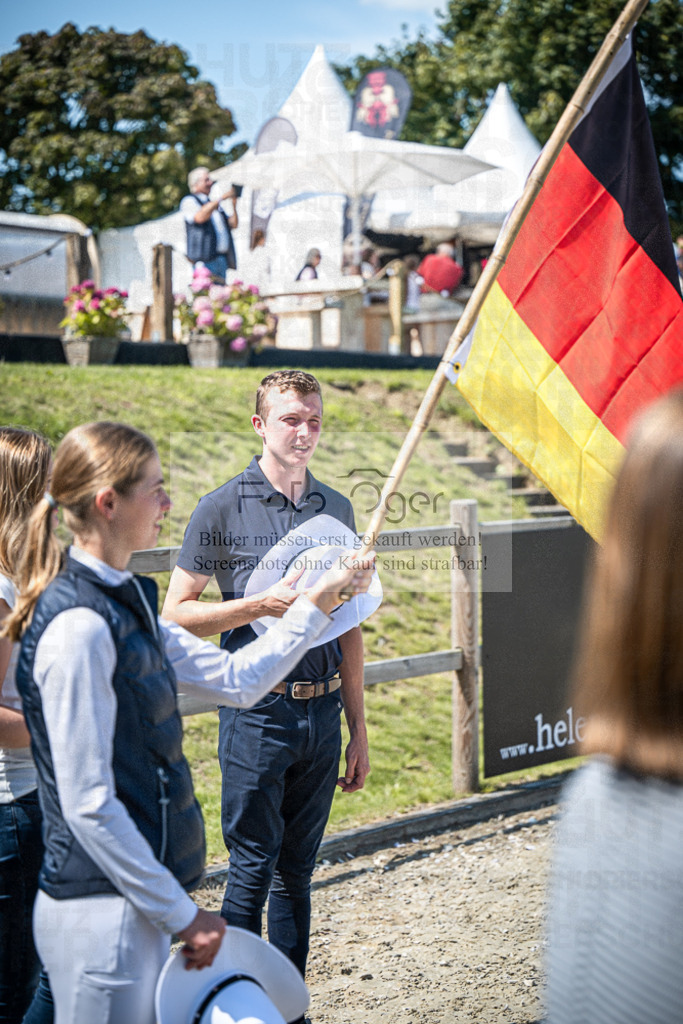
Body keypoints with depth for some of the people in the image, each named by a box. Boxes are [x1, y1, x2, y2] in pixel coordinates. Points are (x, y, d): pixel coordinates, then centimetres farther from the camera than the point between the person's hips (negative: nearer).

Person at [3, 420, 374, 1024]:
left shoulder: (123, 605, 9)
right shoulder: (79, 625, -20)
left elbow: (236, 679, 17)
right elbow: (89, 805, -21)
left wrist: (318, 602, 15)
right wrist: (181, 914, -15)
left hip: (138, 899, 9)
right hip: (103, 909, -9)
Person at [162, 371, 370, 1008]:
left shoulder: (335, 509, 10)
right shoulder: (222, 509, -4)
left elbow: (348, 627, 14)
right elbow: (176, 614, -4)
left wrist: (358, 729, 13)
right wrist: (261, 604, -17)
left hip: (322, 712, 4)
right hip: (257, 712, -4)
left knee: (296, 871, 12)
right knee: (252, 870, 1)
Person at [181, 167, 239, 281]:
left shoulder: (213, 204, 27)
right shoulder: (189, 201, 4)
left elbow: (233, 224, 19)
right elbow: (200, 217, -19)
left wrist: (234, 205, 0)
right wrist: (221, 198, -17)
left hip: (222, 258, 7)